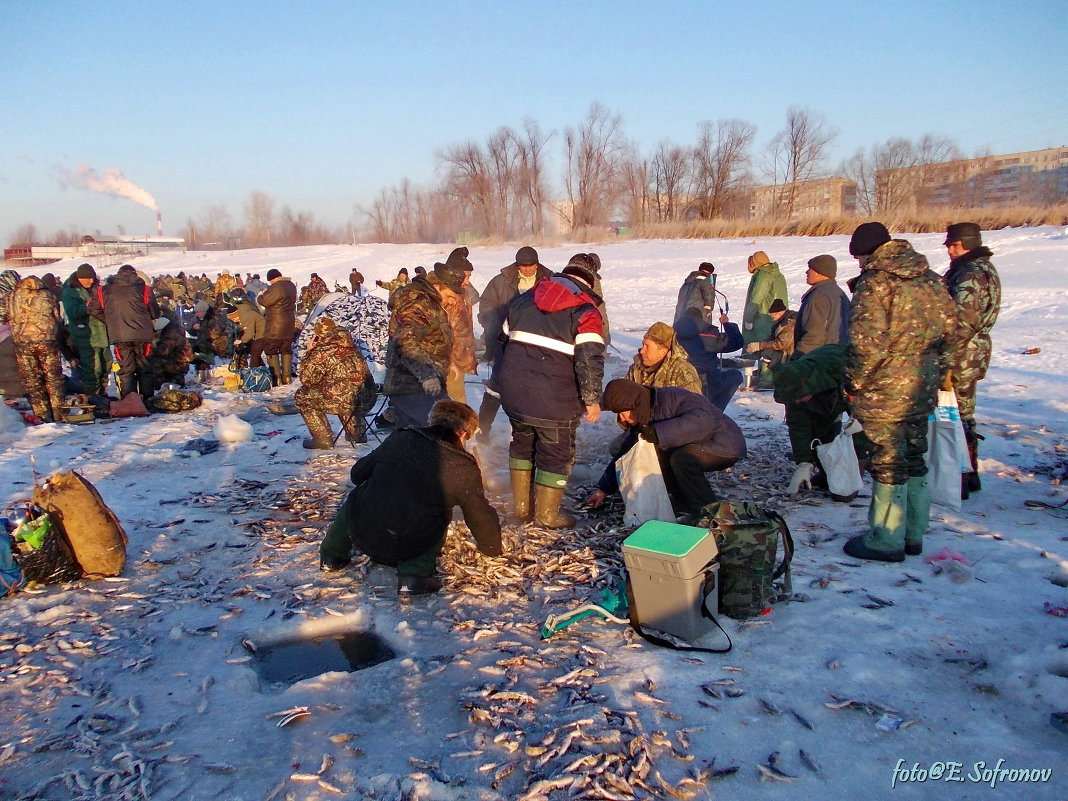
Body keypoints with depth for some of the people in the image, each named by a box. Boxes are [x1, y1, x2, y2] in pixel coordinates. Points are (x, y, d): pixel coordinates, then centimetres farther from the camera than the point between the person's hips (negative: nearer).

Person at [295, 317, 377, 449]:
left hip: (348, 402, -7)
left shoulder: (323, 351, -7)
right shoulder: (351, 347, 15)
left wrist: (309, 352, 12)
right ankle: (357, 432, 34)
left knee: (301, 396, 10)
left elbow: (306, 379, 3)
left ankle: (323, 439, 9)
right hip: (368, 401, 7)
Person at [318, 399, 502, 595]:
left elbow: (358, 474, 12)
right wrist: (493, 548, 26)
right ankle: (414, 575, 7)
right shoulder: (465, 469, -5)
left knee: (354, 499, 31)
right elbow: (480, 516, 6)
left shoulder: (399, 439, -1)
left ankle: (331, 557, 34)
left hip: (361, 534, 2)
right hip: (407, 550, -2)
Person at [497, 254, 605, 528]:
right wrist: (592, 399, -8)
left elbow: (504, 340, 20)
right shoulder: (586, 311, -6)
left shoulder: (524, 299, 13)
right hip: (554, 400, -6)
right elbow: (590, 359, -15)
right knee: (557, 454, 10)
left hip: (513, 392, 6)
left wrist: (500, 382, 30)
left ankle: (521, 507, 30)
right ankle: (547, 515, 18)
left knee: (522, 444, 23)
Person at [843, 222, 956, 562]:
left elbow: (866, 343, -23)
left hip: (884, 395, -7)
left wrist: (853, 384, -10)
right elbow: (949, 328, 12)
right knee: (914, 460, 17)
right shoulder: (931, 280, 8)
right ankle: (913, 535, 29)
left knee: (888, 466, 2)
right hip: (922, 391, 8)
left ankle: (886, 541, 13)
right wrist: (934, 372, 19)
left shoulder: (875, 283, -16)